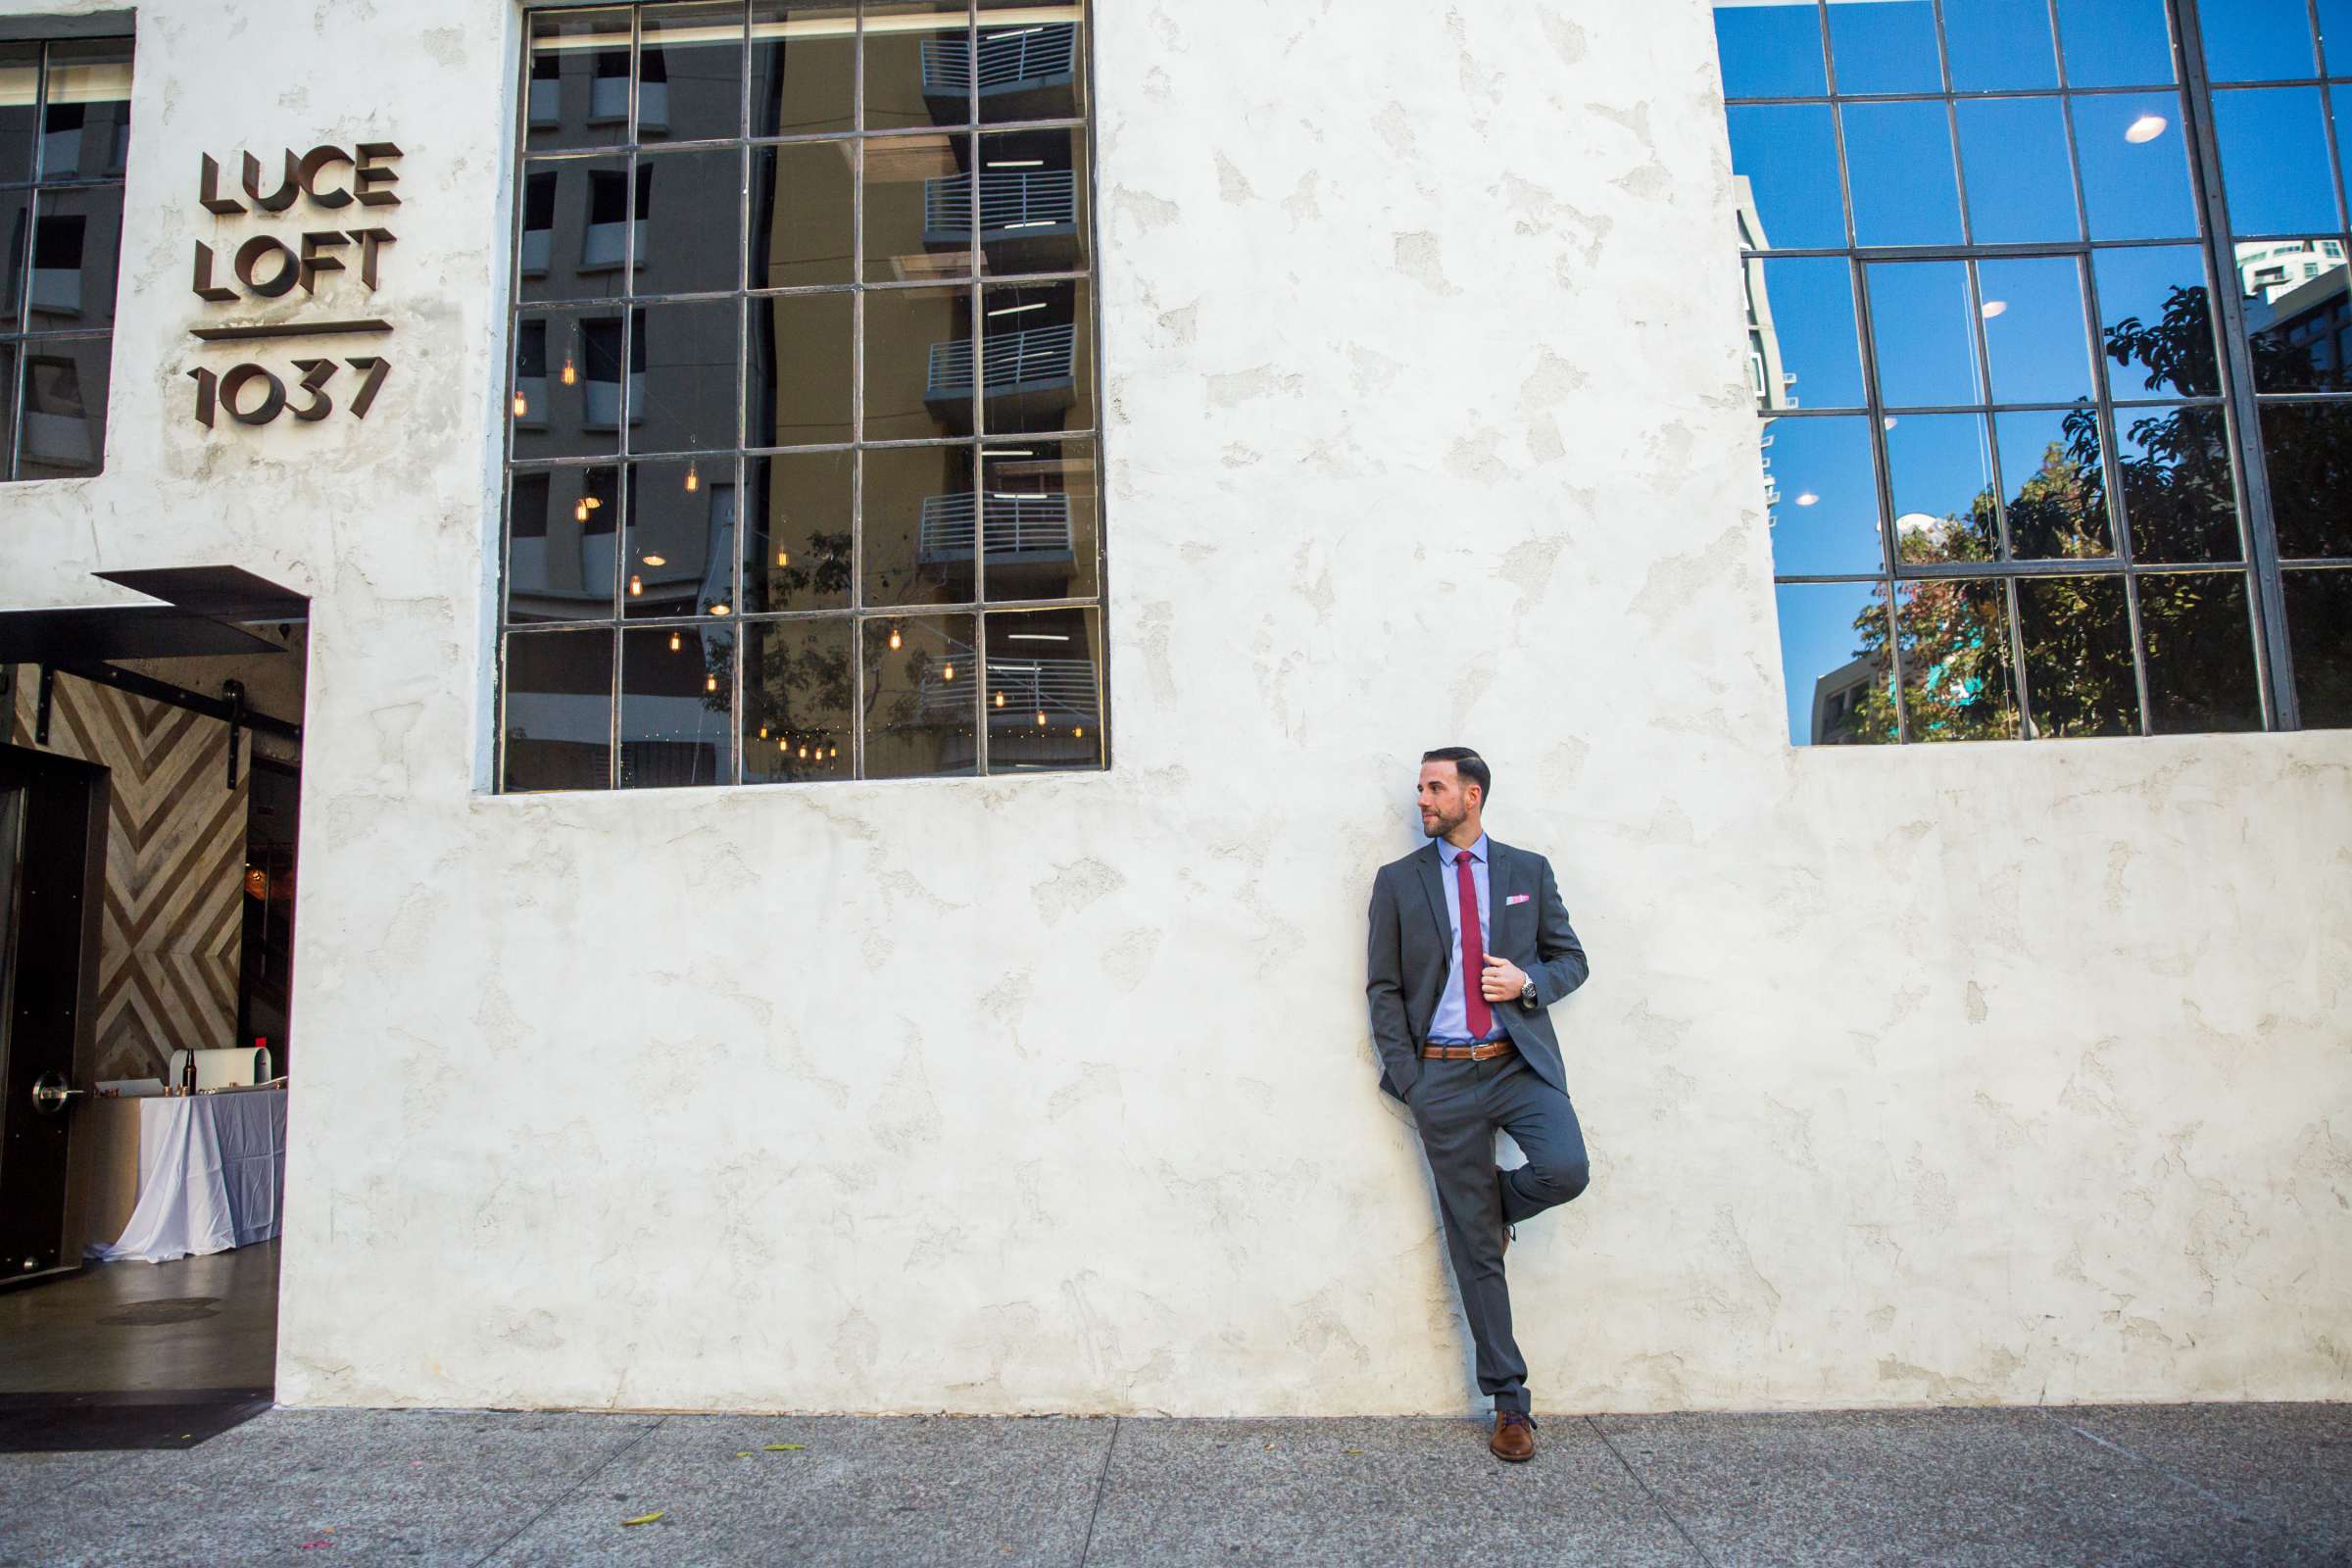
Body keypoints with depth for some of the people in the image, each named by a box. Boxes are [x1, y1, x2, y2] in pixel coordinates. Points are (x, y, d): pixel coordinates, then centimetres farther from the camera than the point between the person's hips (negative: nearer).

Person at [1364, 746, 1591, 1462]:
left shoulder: (1528, 871, 9)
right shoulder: (1398, 881, 6)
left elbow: (1572, 958, 13)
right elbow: (1383, 988, 6)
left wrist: (1528, 982, -9)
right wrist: (1406, 1076, -3)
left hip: (1522, 1062, 1)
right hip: (1444, 1074, -1)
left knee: (1565, 1170, -26)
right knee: (1473, 1245, 2)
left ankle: (1494, 1202, 11)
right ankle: (1509, 1400, 16)